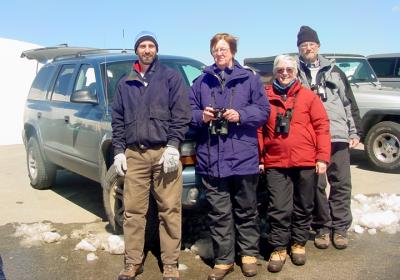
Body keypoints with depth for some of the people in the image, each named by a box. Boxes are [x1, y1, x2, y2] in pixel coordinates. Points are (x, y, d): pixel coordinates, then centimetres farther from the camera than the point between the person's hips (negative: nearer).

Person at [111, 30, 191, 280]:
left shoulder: (171, 77, 6)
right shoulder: (125, 84, 17)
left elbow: (182, 114, -1)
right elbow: (118, 120, 18)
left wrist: (173, 146, -11)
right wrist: (119, 151, 8)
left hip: (164, 152, -3)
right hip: (134, 154, 3)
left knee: (169, 210, -2)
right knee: (133, 210, 4)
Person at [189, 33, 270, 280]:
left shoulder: (249, 79, 6)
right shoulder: (202, 82, 13)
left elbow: (263, 109, 2)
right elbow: (189, 110, 13)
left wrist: (240, 115, -14)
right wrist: (201, 116, -9)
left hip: (243, 157, -1)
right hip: (211, 159, 2)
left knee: (246, 210, 10)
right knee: (219, 213, 6)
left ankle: (249, 254, 25)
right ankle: (223, 259, 17)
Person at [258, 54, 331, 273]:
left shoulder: (308, 96, 4)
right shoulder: (265, 97, 5)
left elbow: (322, 127, 0)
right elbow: (258, 130, 5)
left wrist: (322, 157, -6)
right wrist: (259, 159, 1)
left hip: (306, 163, 1)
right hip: (275, 164, -1)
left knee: (303, 207, 12)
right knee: (279, 209, 0)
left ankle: (298, 244, 29)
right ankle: (278, 248, 15)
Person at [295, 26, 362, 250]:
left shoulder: (334, 71, 14)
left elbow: (350, 103, 14)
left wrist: (355, 132, 7)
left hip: (338, 136, 2)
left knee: (341, 184, 3)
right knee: (316, 185, 3)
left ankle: (340, 227, 15)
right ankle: (322, 227, 16)